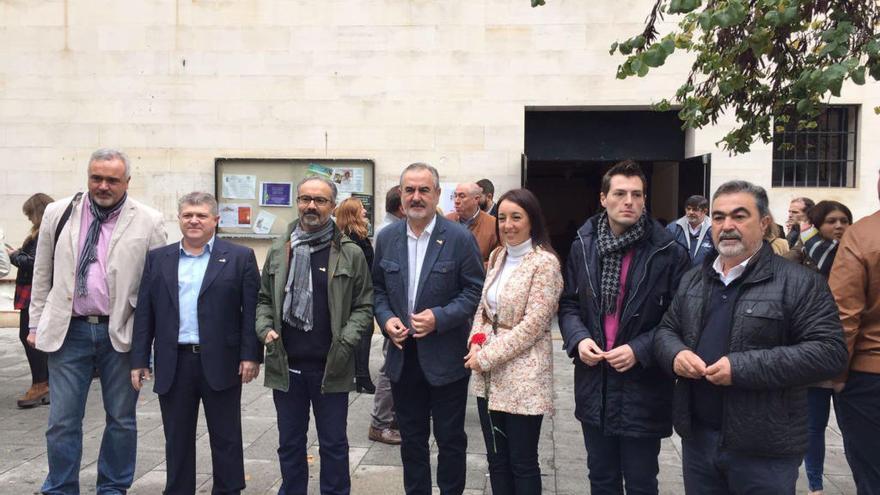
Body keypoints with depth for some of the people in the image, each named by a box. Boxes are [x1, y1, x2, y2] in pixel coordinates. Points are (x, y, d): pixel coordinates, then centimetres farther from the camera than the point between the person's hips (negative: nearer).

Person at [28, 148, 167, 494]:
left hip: (121, 333, -1)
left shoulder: (148, 222, -4)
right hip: (67, 330, 2)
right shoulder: (58, 214, 5)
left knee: (121, 420, 10)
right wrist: (36, 323, 11)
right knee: (62, 421, 6)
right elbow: (42, 275, 12)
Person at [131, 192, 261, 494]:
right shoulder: (158, 259, 9)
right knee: (177, 441, 12)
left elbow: (252, 310, -3)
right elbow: (144, 313, 7)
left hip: (221, 364, -2)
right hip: (173, 365, 3)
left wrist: (251, 355, -10)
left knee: (226, 439, 8)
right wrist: (139, 360, 3)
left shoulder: (240, 257, 0)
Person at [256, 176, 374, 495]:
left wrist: (346, 340, -15)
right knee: (290, 444, 16)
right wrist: (265, 329, -3)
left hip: (331, 367, -3)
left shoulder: (351, 254, -2)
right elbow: (263, 299, 15)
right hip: (286, 365, 3)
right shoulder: (278, 251, 7)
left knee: (334, 444, 10)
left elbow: (364, 306, -1)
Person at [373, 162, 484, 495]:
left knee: (450, 439, 10)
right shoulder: (387, 238, 4)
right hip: (403, 356, 4)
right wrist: (386, 318, -7)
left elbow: (476, 290, -7)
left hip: (445, 358, -3)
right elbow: (378, 289, 11)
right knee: (411, 439, 16)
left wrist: (440, 318, -18)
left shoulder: (460, 238, -8)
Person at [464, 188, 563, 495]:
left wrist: (487, 356, -15)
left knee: (522, 463, 4)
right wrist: (477, 340, -4)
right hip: (489, 376, 7)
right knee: (496, 458, 15)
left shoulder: (544, 262, -12)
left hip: (523, 376, -7)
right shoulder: (497, 257, 11)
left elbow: (534, 323, -18)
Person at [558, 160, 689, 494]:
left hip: (643, 388, -4)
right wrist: (578, 338, -9)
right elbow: (568, 303, 9)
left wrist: (639, 350, -19)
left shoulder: (668, 252, -10)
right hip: (594, 385, 4)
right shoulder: (583, 245, 3)